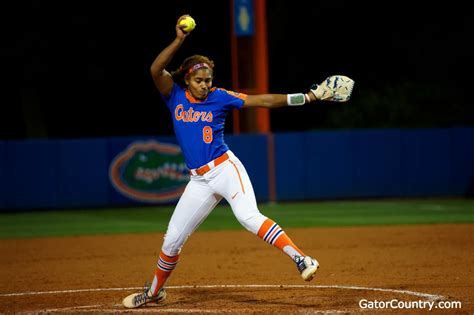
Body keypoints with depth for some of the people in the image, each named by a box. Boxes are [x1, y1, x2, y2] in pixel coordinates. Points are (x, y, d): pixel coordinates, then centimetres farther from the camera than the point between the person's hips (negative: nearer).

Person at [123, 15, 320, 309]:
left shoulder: (220, 97, -1)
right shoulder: (176, 96, 4)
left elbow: (261, 100, -7)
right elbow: (156, 69, -13)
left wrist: (302, 97, -17)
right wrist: (179, 40, -22)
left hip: (226, 169, -3)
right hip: (200, 181, 3)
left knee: (249, 217, -30)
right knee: (172, 240, 8)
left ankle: (301, 259, -35)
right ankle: (155, 291, 30)